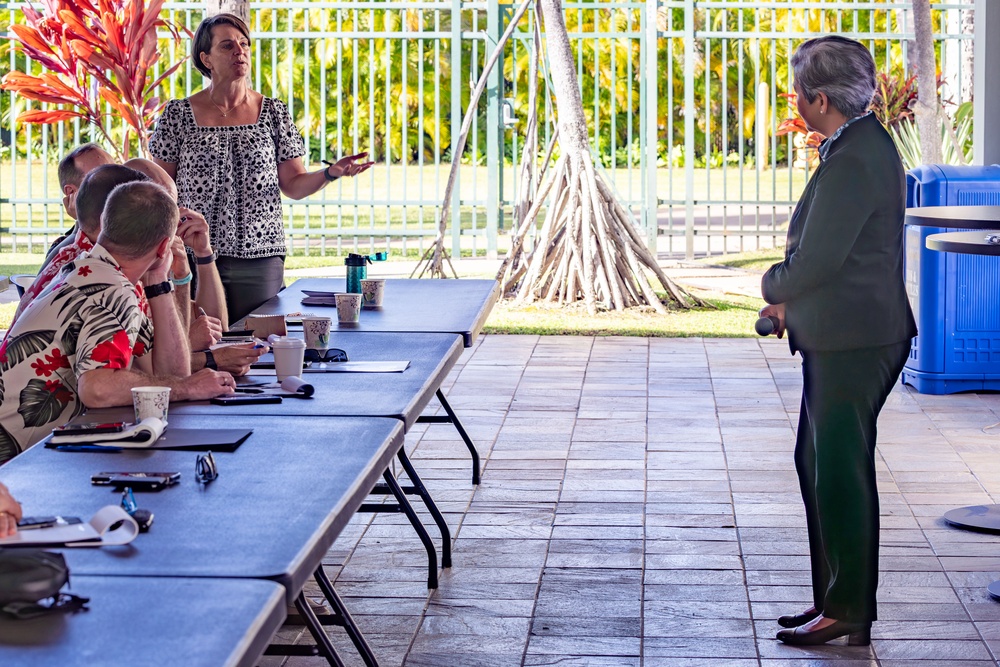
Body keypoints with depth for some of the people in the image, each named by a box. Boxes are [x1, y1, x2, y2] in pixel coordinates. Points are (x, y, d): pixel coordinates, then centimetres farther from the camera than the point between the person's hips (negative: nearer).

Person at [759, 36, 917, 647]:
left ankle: (849, 614, 7)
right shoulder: (863, 145, 12)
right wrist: (793, 300, 13)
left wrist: (774, 287, -3)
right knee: (819, 464, 17)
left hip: (854, 344, -11)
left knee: (841, 474, -3)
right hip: (838, 338, 11)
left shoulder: (853, 161, -21)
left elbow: (815, 261, -23)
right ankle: (833, 599, 25)